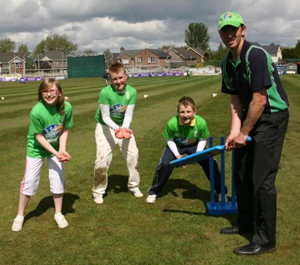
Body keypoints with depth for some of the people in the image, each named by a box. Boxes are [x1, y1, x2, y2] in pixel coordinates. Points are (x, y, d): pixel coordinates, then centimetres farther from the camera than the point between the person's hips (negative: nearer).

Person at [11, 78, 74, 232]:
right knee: (29, 181, 1)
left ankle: (58, 214, 23)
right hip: (36, 148, -2)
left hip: (57, 147, 3)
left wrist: (62, 150, -21)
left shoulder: (67, 107, -23)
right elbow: (39, 136, -22)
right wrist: (55, 153, -26)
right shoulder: (37, 111, -32)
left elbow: (65, 130, -10)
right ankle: (20, 216, 19)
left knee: (58, 179, 4)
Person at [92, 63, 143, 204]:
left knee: (133, 155, 2)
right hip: (105, 127, -3)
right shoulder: (105, 92, -27)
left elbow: (128, 115, -19)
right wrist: (116, 128, -39)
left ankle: (134, 186, 23)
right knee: (102, 159, -11)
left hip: (123, 126, 4)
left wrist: (124, 128, -38)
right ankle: (98, 191, 8)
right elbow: (105, 117, -23)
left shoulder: (132, 92, -17)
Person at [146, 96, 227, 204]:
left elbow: (203, 139, -12)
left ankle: (220, 191, 12)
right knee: (165, 164, -19)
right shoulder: (172, 123, -35)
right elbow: (169, 140, -15)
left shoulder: (201, 122, -33)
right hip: (176, 146, -1)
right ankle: (153, 192, 4)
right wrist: (177, 155, -23)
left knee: (210, 163, -11)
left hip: (194, 145, 1)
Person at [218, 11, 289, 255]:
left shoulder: (256, 55, -22)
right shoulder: (227, 63, 4)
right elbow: (236, 100, 6)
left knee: (262, 179, -9)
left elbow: (260, 100, -23)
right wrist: (234, 131, -5)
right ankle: (246, 223, 31)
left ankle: (266, 239, 3)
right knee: (242, 173, 14)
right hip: (250, 117, 9)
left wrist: (244, 133, -15)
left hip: (272, 117, -9)